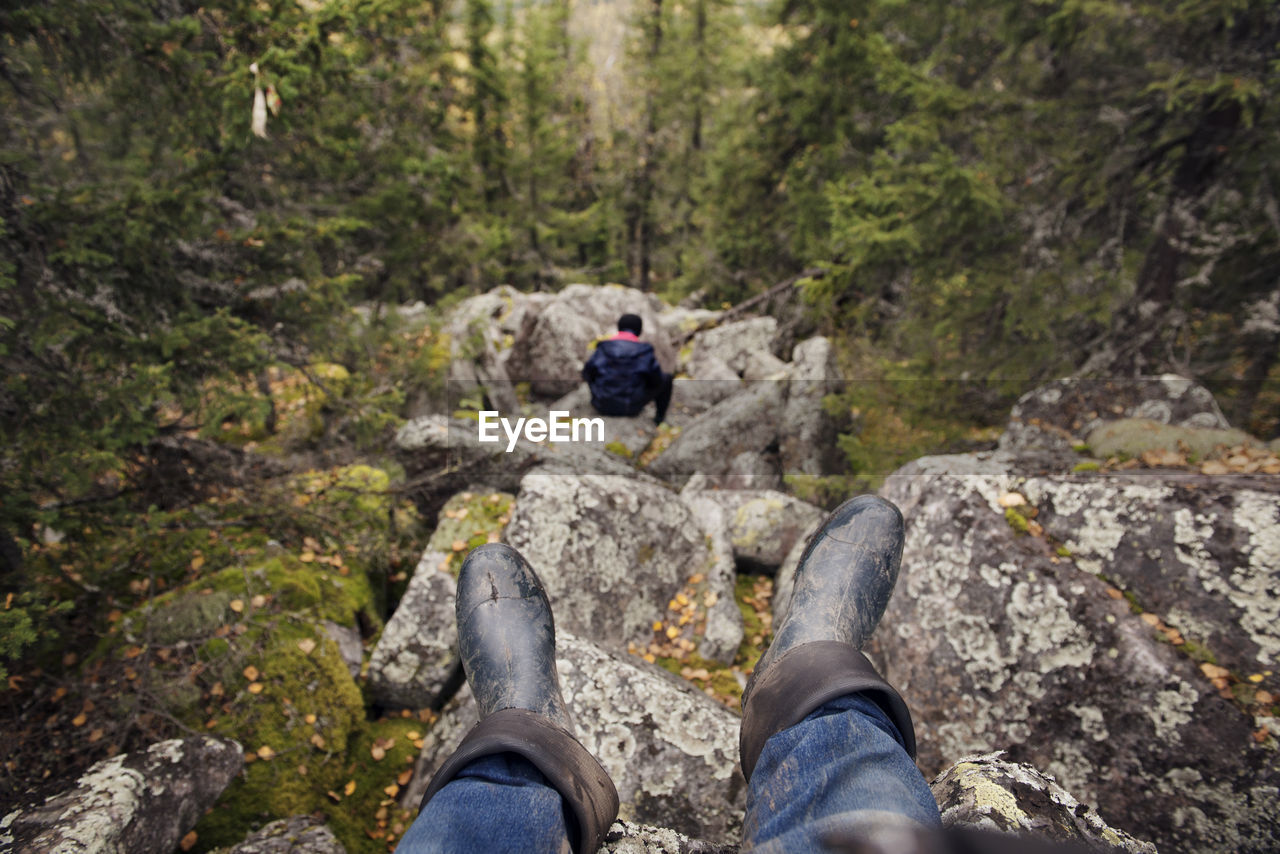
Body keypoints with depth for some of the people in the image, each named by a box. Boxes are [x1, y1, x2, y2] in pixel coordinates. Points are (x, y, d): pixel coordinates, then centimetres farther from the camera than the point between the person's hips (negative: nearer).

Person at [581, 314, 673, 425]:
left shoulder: (602, 350, -9)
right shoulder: (645, 352, -14)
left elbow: (587, 374, 1)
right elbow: (657, 381, -6)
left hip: (603, 406, 3)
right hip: (631, 407, -2)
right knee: (666, 378, 18)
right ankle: (660, 418, 34)